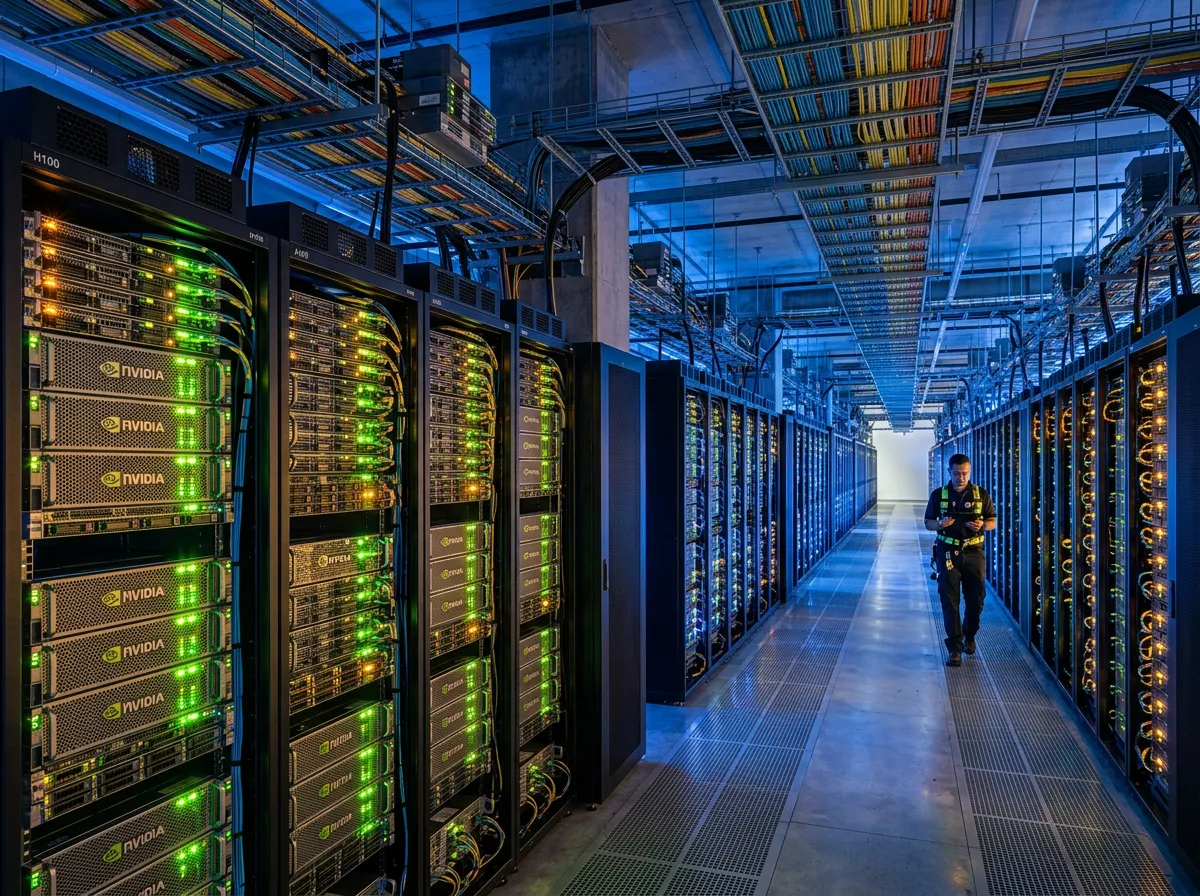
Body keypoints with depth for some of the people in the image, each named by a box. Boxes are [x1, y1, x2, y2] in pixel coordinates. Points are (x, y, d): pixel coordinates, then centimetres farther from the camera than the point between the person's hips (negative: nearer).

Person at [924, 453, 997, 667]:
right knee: (950, 600, -5)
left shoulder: (981, 494, 4)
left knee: (976, 599, 7)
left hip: (973, 553, 1)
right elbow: (928, 522, 8)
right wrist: (940, 524, -14)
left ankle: (969, 636, 34)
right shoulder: (938, 495, 3)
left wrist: (982, 525, -13)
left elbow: (993, 521, 9)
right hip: (948, 553, -1)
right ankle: (955, 649, -2)